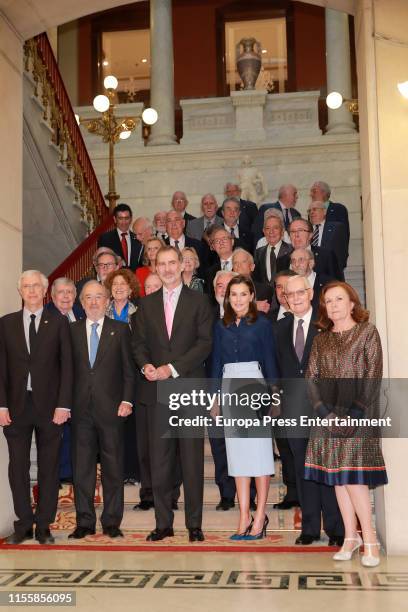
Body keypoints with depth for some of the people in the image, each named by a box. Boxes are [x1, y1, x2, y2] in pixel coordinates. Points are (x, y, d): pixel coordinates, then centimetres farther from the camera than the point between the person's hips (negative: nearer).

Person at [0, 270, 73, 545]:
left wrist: (63, 405, -9)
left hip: (49, 406, -1)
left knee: (49, 468, 5)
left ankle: (44, 526, 16)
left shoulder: (59, 322, 2)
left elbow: (67, 366, -1)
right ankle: (24, 524, 19)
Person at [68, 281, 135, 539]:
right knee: (82, 467, 6)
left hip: (111, 409, -1)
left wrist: (127, 400, -6)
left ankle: (112, 522, 14)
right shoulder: (72, 331, 9)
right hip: (81, 409, 2)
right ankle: (85, 521, 16)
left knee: (113, 467, 4)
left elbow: (129, 370, 4)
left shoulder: (120, 330, 6)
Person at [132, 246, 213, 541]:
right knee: (160, 459, 4)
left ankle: (194, 524, 10)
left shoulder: (199, 301, 4)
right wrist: (146, 366, -9)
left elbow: (205, 342, -4)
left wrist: (172, 368, -13)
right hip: (157, 390, 3)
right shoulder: (146, 304, 15)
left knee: (192, 459, 0)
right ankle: (163, 523, 13)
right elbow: (139, 343, 12)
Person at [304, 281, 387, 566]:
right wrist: (325, 412, -7)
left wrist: (355, 413, -13)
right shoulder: (321, 340, 13)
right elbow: (311, 377, 7)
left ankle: (369, 538, -2)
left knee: (353, 475, -12)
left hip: (358, 414, -4)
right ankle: (351, 537, 10)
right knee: (336, 475, 3)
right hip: (328, 416, 4)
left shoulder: (367, 332, 2)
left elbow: (374, 376, -5)